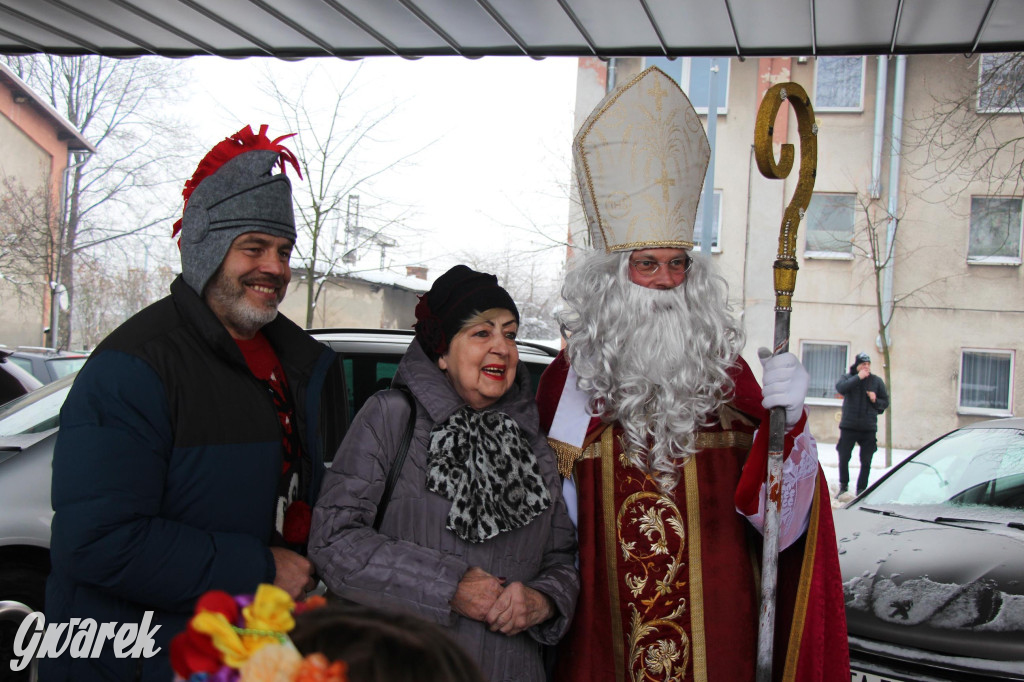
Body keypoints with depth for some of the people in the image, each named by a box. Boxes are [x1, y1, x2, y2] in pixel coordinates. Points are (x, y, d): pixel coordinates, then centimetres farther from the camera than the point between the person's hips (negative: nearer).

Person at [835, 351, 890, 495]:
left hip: (869, 428, 1)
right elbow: (840, 387, -20)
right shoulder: (848, 377, 3)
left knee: (866, 462, 2)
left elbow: (885, 402, 12)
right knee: (843, 458, 2)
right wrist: (858, 377, -19)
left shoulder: (877, 381, 7)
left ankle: (861, 490, 15)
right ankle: (843, 485, 23)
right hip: (848, 426, -1)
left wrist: (875, 401, -9)